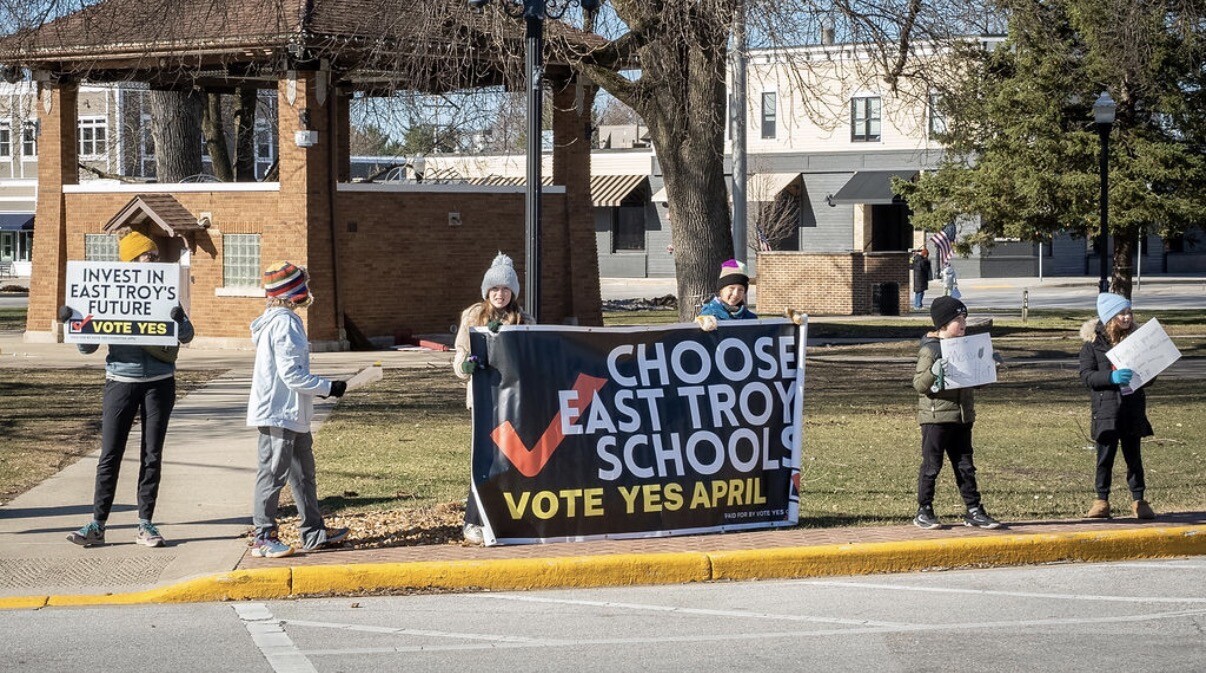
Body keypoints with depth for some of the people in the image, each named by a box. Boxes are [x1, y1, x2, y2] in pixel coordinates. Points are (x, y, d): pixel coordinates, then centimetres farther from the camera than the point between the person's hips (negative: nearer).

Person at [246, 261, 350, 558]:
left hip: (292, 414, 11)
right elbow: (291, 374, -22)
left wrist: (320, 388, 19)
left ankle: (314, 532, 25)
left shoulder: (280, 320, 13)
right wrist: (328, 388, -14)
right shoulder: (285, 323, -19)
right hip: (279, 414, -11)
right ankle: (263, 537, 3)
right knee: (274, 473, -4)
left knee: (303, 473, 17)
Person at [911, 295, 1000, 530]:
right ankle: (924, 512, 9)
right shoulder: (930, 349, -10)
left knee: (965, 466, 9)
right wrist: (933, 373, -32)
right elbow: (919, 384, -15)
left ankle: (974, 511, 13)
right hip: (935, 418, -7)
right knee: (931, 466, 0)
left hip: (962, 417, 7)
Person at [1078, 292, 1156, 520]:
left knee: (1133, 454, 6)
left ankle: (1138, 500, 13)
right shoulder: (1093, 343, -1)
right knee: (1105, 454, 1)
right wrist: (1112, 377, -23)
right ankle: (1101, 501, 10)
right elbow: (1086, 375, -8)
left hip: (1133, 407, 3)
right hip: (1106, 406, -3)